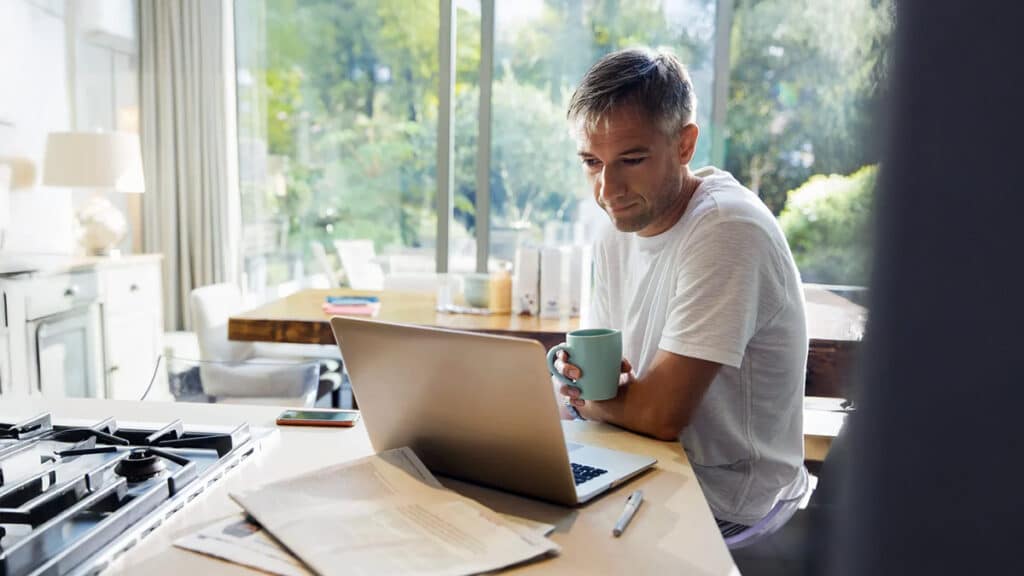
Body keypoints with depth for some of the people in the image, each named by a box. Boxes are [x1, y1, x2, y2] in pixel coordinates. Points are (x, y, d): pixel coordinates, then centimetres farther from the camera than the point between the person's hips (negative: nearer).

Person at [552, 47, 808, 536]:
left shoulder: (728, 230, -23)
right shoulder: (617, 237, 3)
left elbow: (662, 412, -26)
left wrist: (580, 396, -7)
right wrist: (577, 376, -14)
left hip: (728, 510, -7)